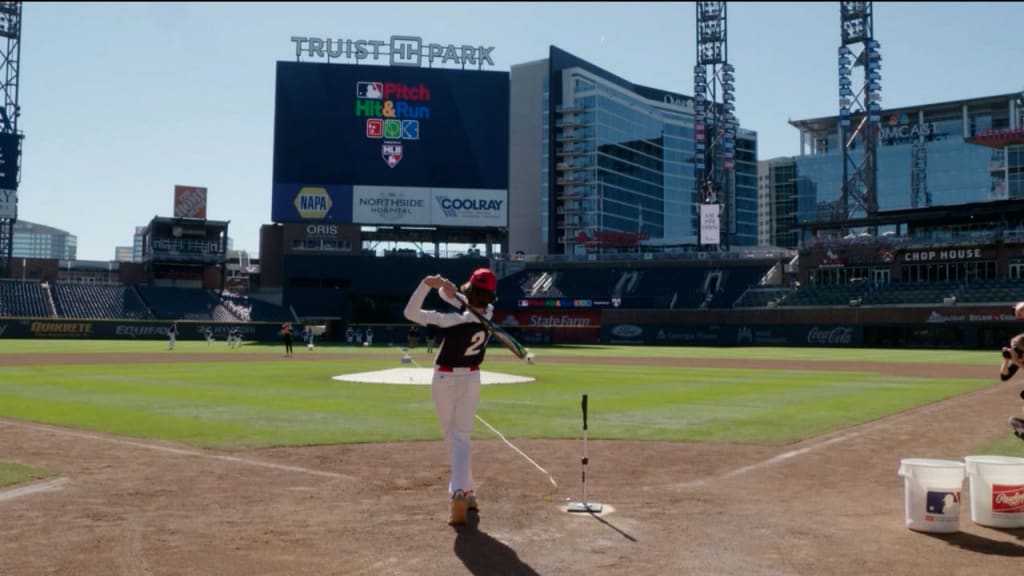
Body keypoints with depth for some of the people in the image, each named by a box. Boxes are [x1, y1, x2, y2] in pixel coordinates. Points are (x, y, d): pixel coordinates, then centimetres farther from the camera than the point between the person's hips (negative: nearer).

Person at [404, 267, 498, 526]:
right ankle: (461, 492, -15)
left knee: (452, 437, 15)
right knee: (461, 438, 4)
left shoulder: (453, 320, -24)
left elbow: (410, 313, -20)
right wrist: (449, 291, -19)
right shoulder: (488, 314, -8)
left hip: (444, 380, -3)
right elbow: (465, 304, 3)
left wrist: (426, 284, -25)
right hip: (471, 380, 3)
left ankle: (465, 491, 25)